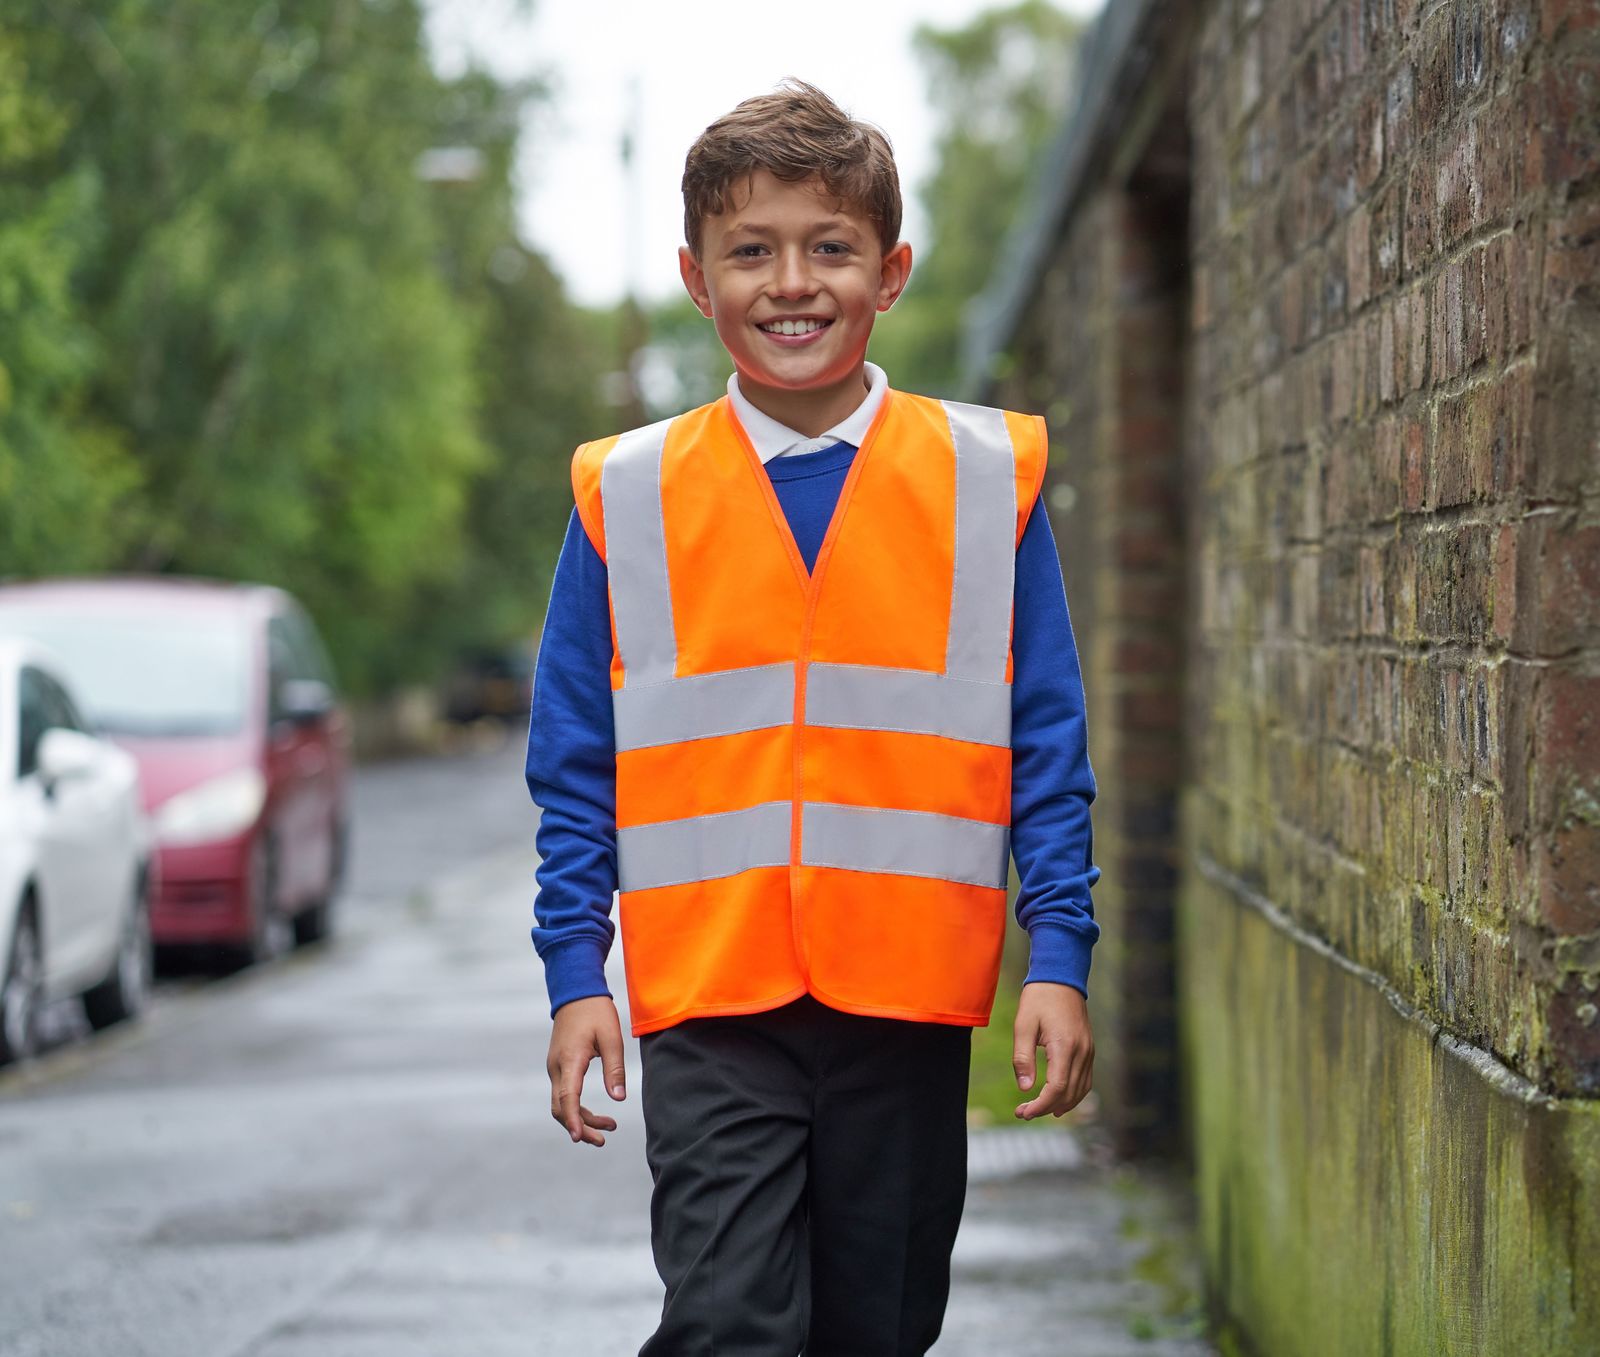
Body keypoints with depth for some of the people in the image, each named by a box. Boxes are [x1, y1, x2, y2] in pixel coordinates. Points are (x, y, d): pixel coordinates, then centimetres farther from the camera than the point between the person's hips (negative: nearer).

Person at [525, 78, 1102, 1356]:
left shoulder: (987, 479, 3)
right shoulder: (628, 495, 3)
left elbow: (1048, 747, 4)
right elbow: (577, 766, 7)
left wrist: (1059, 959, -2)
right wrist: (576, 974, 1)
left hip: (910, 1002, 1)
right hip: (709, 1006, -1)